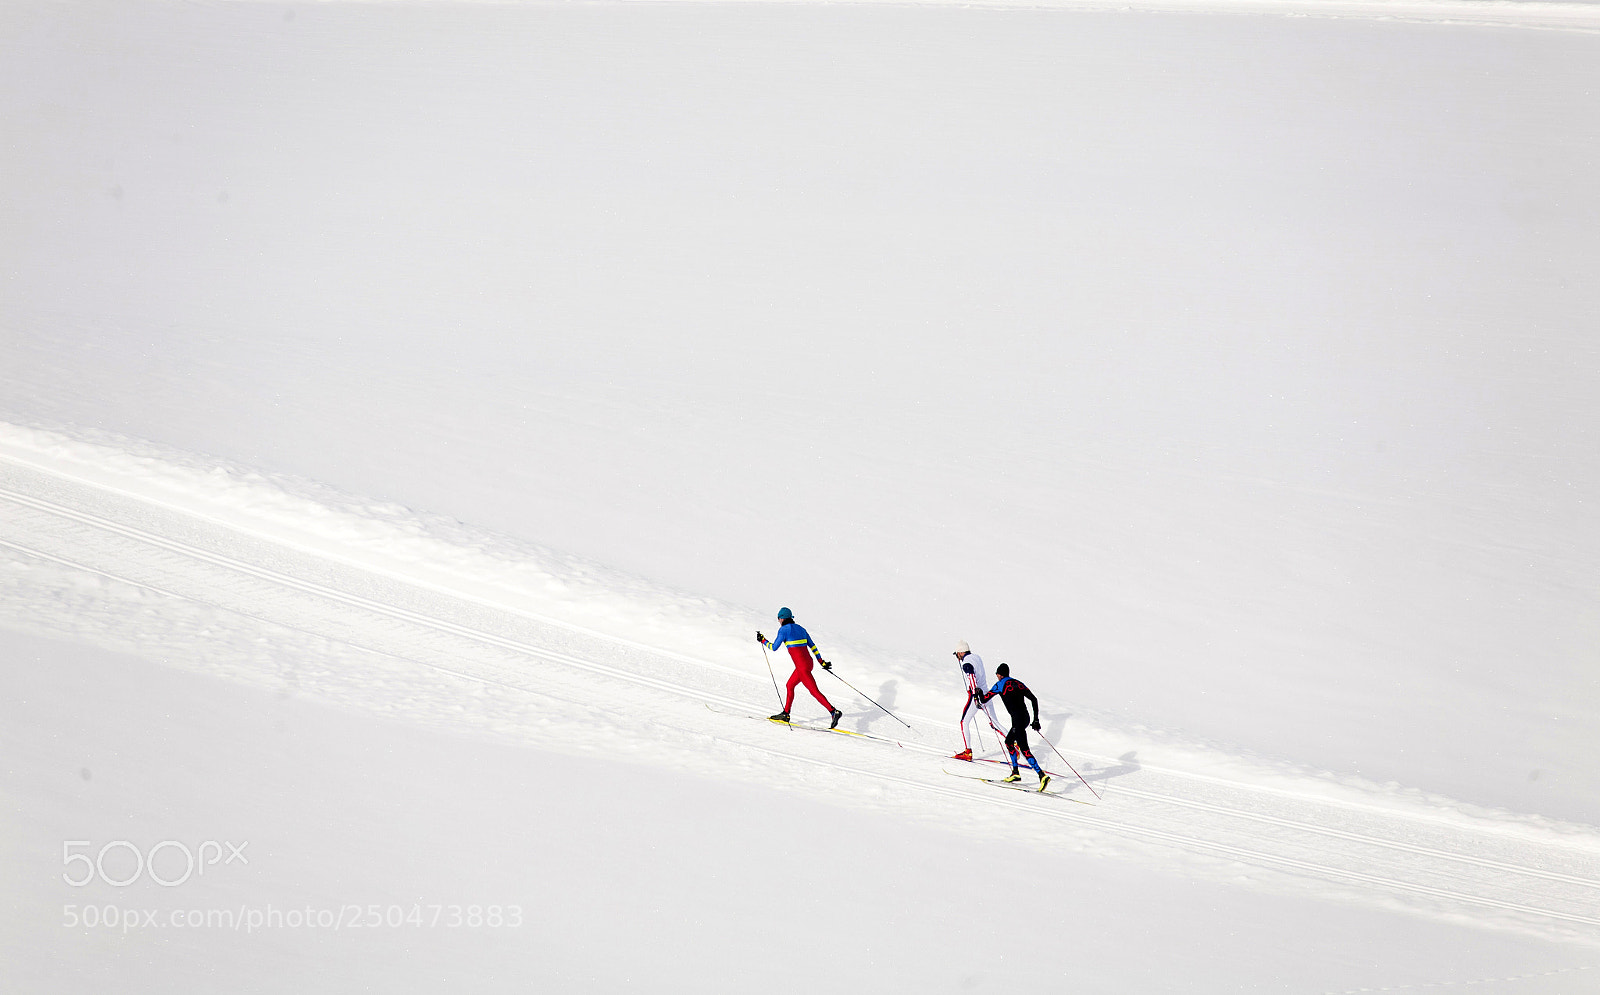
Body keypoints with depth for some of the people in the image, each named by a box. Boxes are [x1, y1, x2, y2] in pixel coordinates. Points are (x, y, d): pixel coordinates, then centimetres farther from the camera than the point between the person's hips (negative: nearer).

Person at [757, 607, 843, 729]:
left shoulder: (784, 629, -6)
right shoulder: (800, 628, 16)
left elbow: (774, 647, -3)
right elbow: (812, 646, 17)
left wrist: (763, 641, 12)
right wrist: (821, 661, 21)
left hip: (801, 665, -9)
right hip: (808, 662, 9)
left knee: (814, 691, -11)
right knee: (790, 685, 23)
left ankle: (834, 712, -21)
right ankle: (785, 714, 30)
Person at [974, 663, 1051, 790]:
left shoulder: (1000, 685, 1)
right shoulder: (1018, 683, 18)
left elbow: (983, 700, 6)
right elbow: (1034, 699, 14)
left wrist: (979, 693, 29)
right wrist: (1036, 720, 17)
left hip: (1018, 720, -8)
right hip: (1025, 718, 8)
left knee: (1024, 750, -12)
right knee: (1008, 741, 26)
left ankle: (1042, 776, -26)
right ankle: (1015, 773, 27)